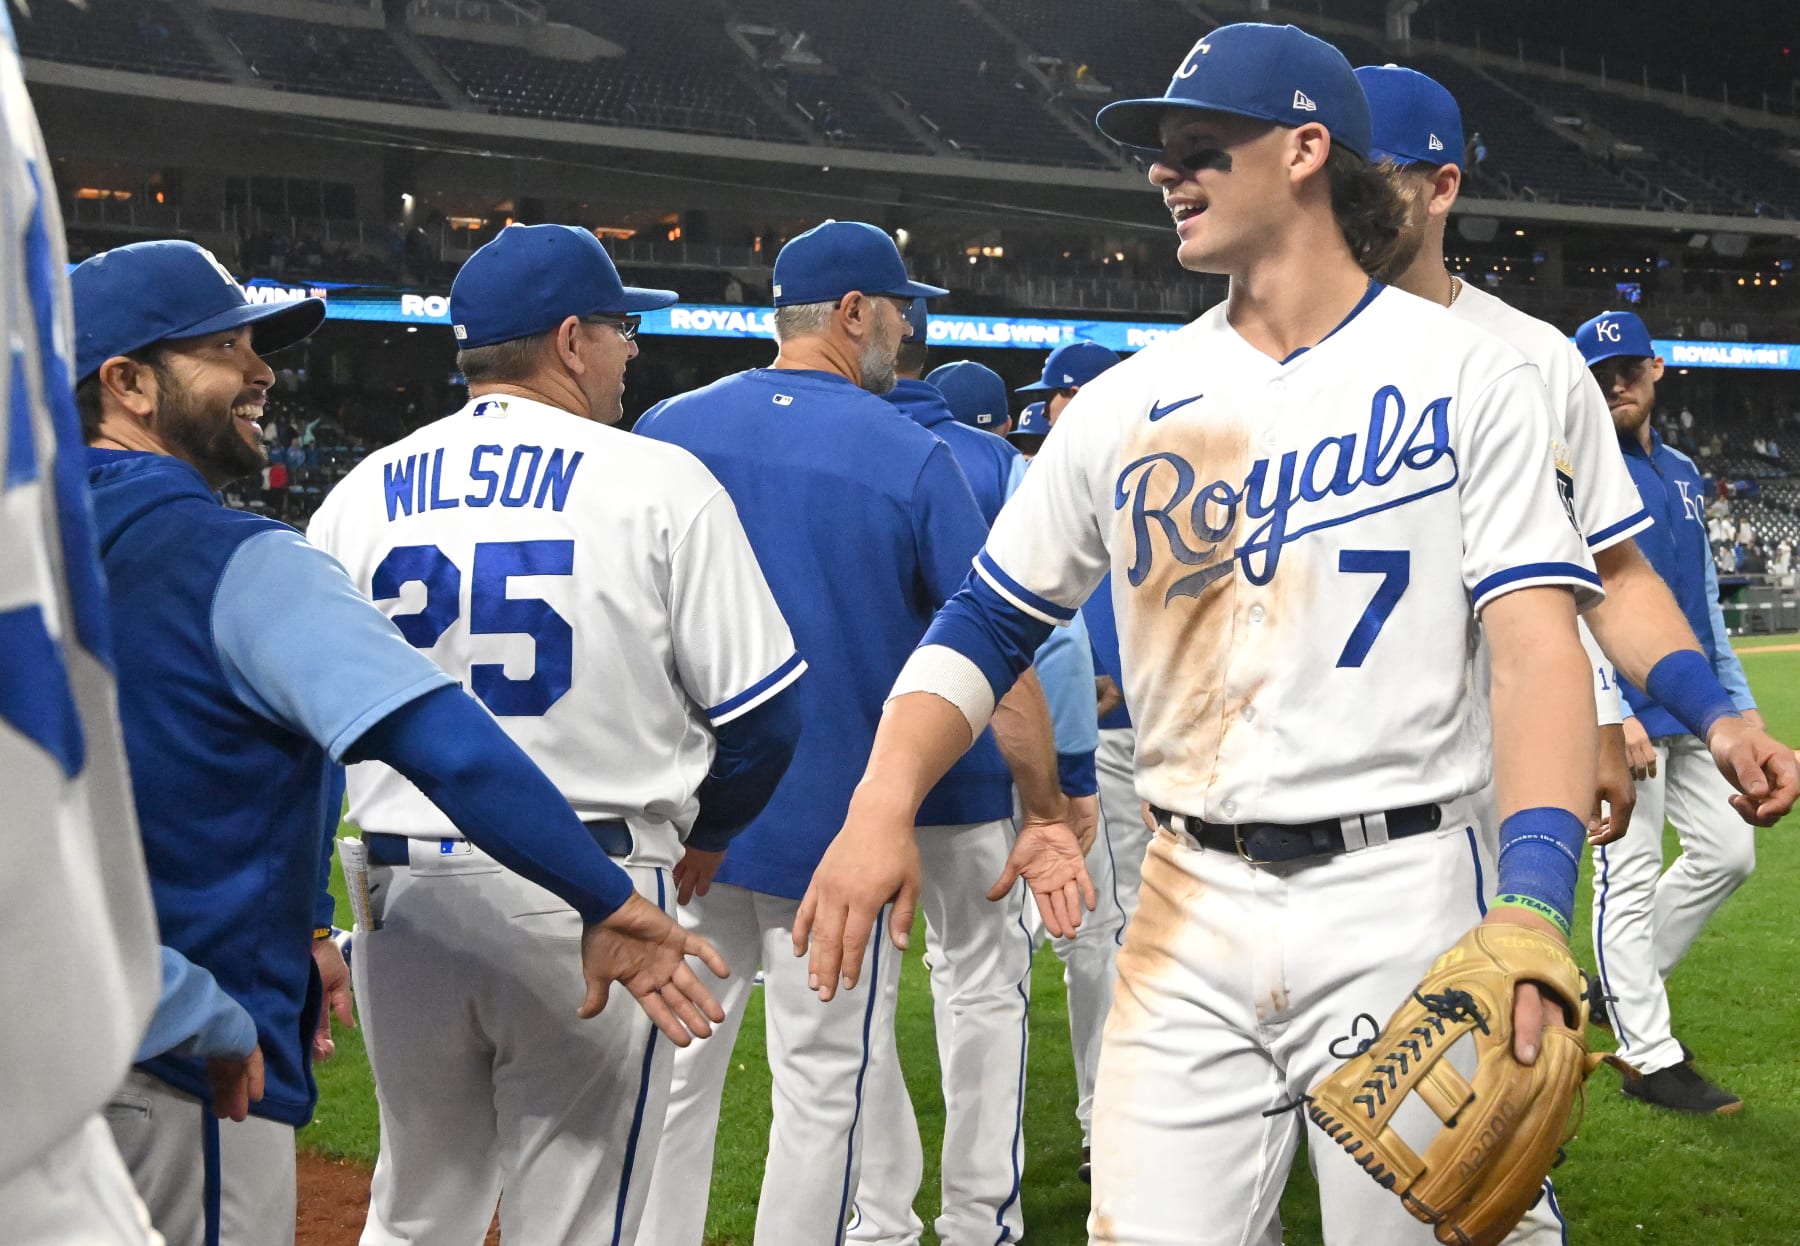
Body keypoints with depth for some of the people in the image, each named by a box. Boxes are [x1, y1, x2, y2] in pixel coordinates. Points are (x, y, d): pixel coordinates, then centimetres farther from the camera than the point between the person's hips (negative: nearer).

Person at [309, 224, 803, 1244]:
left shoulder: (362, 492, 6)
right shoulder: (657, 483, -5)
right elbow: (761, 703, -4)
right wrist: (704, 835, 13)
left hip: (399, 888, 4)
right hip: (587, 892, -4)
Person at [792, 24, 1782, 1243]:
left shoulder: (1467, 376, -1)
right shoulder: (1126, 402, 9)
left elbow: (1537, 642, -9)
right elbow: (986, 625, 11)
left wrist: (1535, 898, -24)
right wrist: (880, 809, -6)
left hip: (1398, 899, -2)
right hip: (1189, 909, 3)